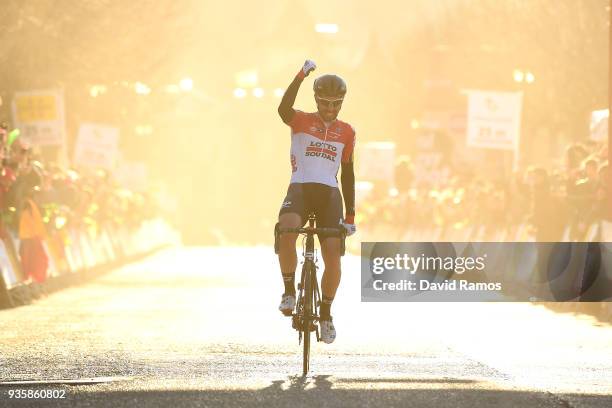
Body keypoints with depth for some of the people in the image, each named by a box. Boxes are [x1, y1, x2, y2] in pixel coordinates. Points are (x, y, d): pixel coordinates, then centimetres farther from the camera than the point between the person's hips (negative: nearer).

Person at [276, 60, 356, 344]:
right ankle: (289, 291, -16)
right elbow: (283, 109, -20)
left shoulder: (346, 133, 13)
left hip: (329, 193, 2)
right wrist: (301, 75, -31)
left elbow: (347, 173, 16)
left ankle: (326, 314, 8)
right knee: (287, 230, -34)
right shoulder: (301, 121, 4)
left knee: (333, 255, -13)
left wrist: (350, 214, 11)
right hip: (300, 188, -2)